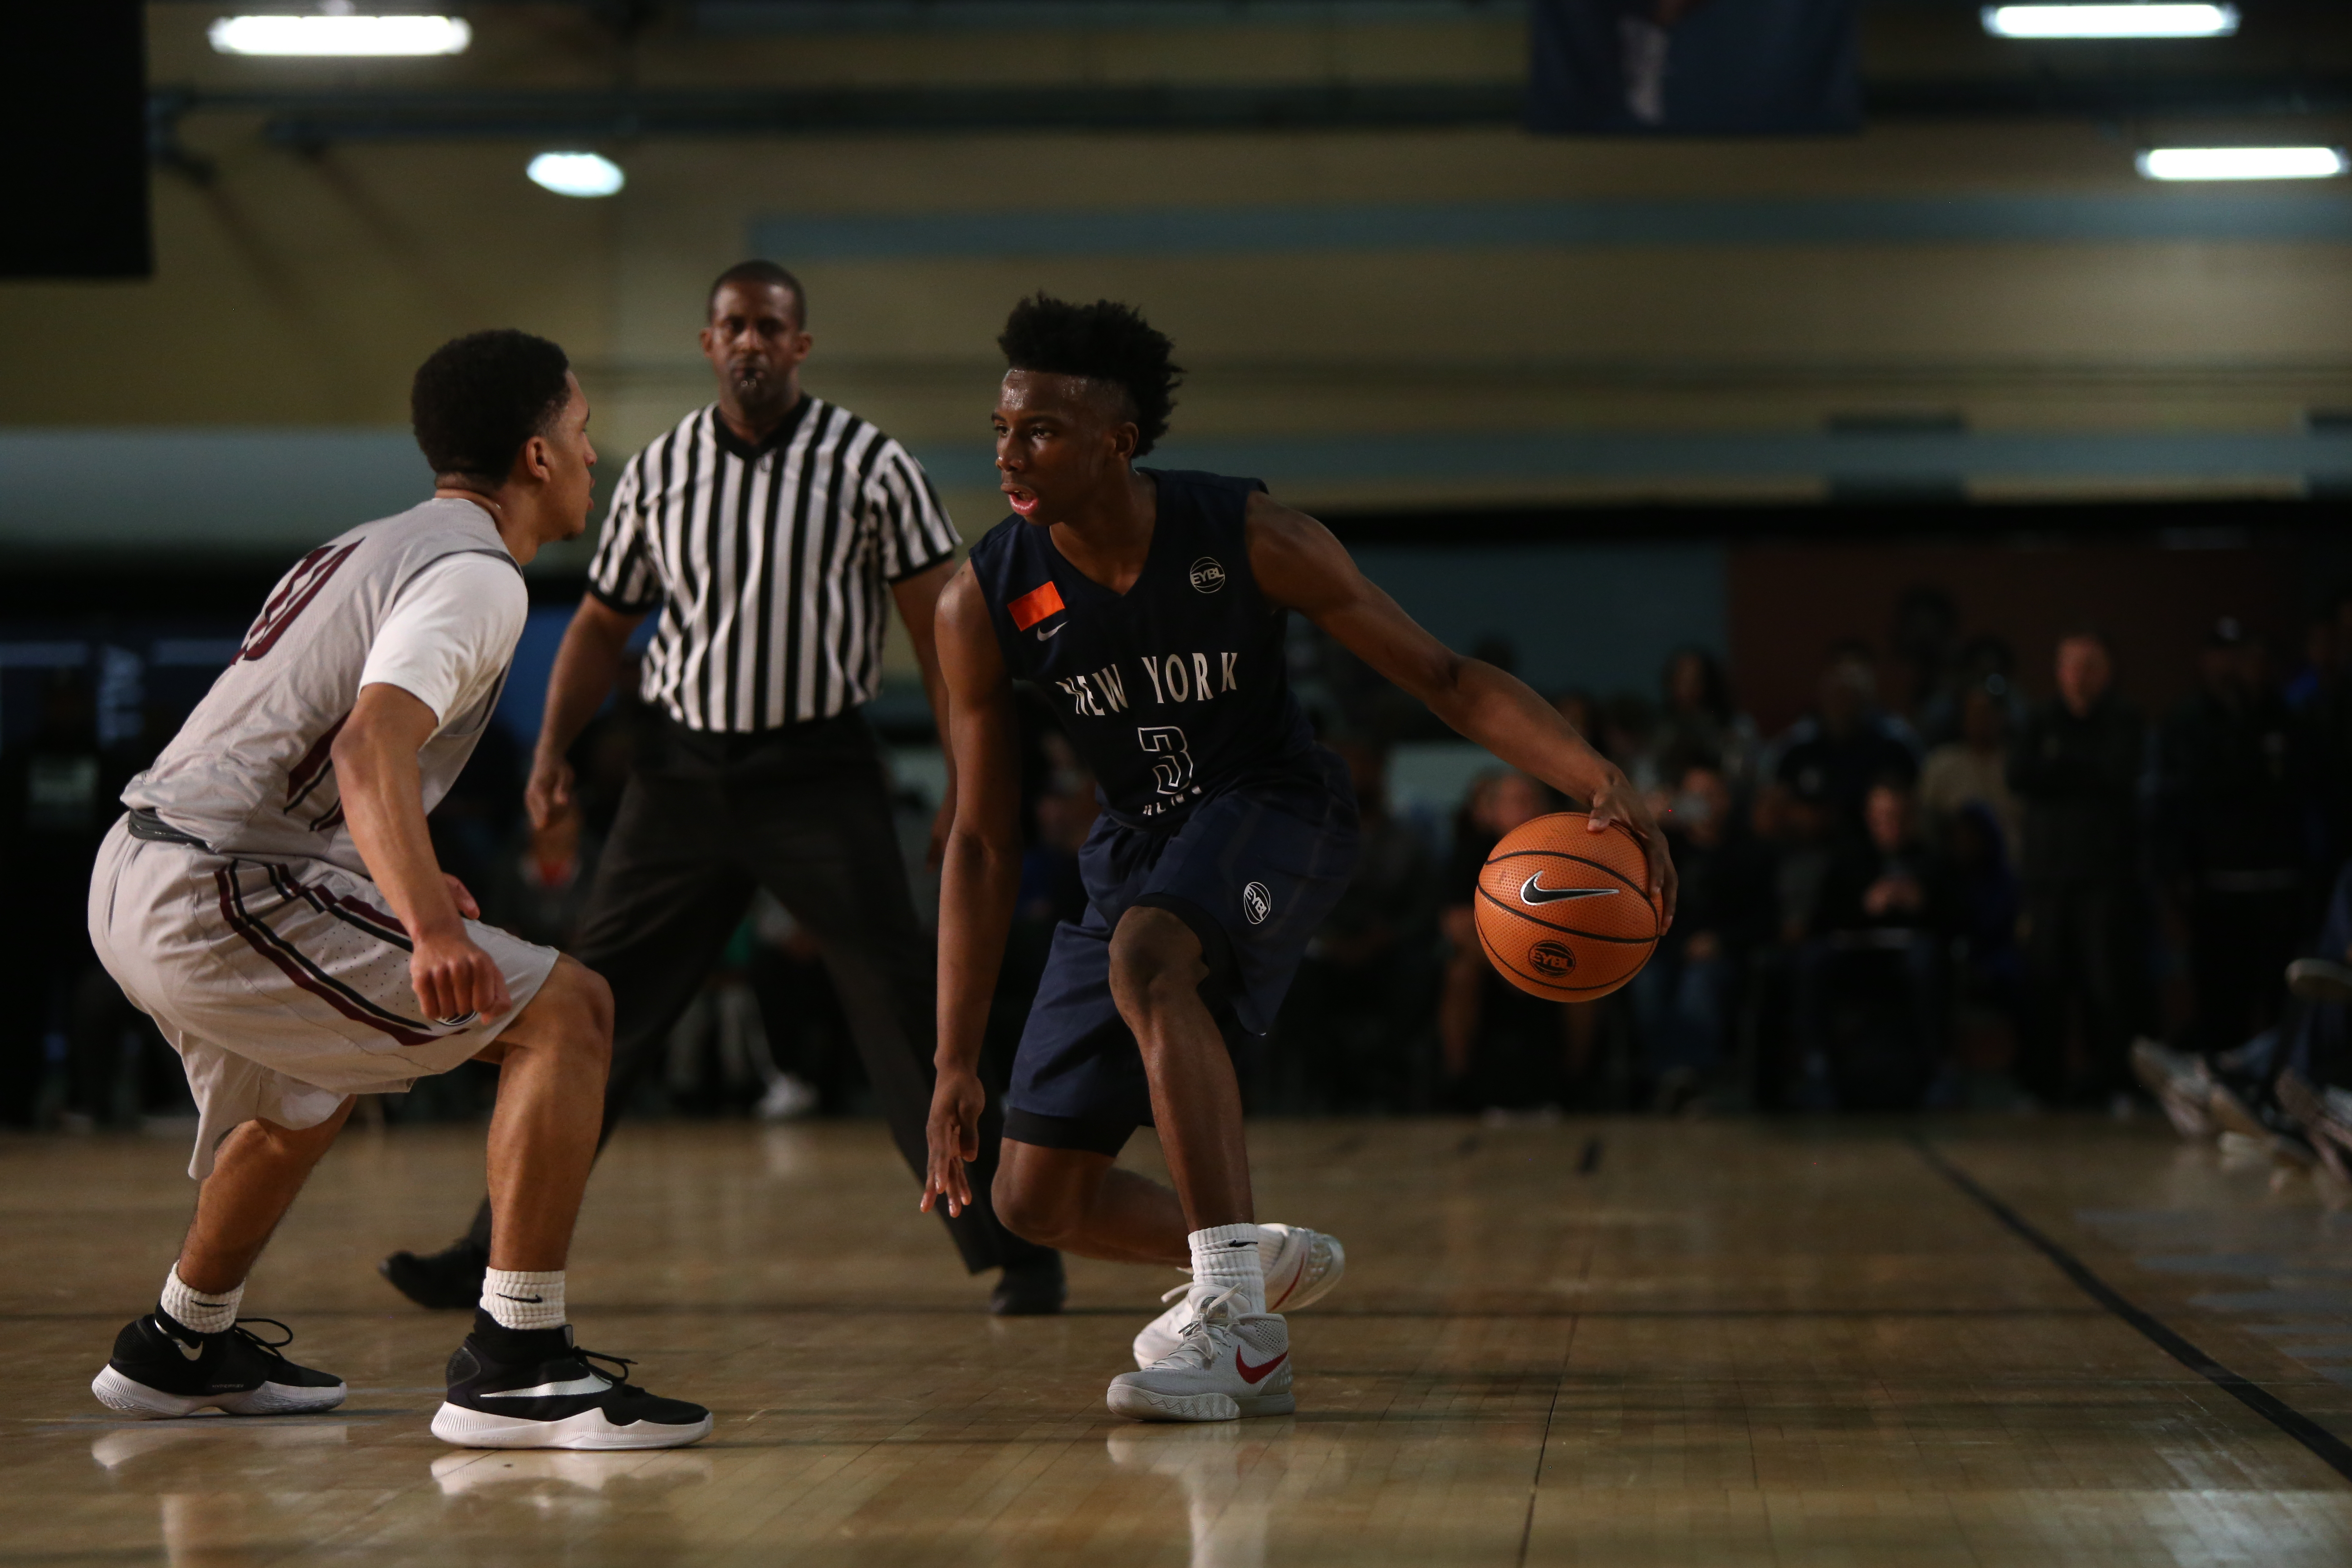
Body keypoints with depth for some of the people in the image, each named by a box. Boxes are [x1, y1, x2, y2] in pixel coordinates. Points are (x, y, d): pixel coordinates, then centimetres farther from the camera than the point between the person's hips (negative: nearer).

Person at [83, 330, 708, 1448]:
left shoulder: (369, 548, 20)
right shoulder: (477, 576, -10)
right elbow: (373, 747, -28)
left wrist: (402, 878, 41)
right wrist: (430, 929, -40)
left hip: (131, 875, 10)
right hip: (223, 897, -10)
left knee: (306, 1098, 35)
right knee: (564, 1011, -12)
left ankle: (180, 1351, 50)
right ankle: (514, 1367, -15)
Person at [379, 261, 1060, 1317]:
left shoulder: (869, 465, -3)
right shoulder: (656, 473, 6)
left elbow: (938, 623, -3)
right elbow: (604, 620, 15)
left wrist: (968, 774, -11)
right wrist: (556, 745, 2)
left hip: (821, 768, -3)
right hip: (684, 765, 3)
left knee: (906, 1012, -7)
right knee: (594, 1009, 2)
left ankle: (1014, 1249, 1)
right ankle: (497, 1253, 10)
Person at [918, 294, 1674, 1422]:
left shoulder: (1246, 538, -21)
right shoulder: (984, 603, -15)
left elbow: (1441, 675, -17)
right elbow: (983, 842, -6)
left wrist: (1599, 784, -33)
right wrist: (956, 1064, -7)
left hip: (1275, 810, -4)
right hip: (1134, 842, 4)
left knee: (1146, 959, -39)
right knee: (1037, 1200, 1)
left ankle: (1233, 1324, -35)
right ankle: (1256, 1257, 30)